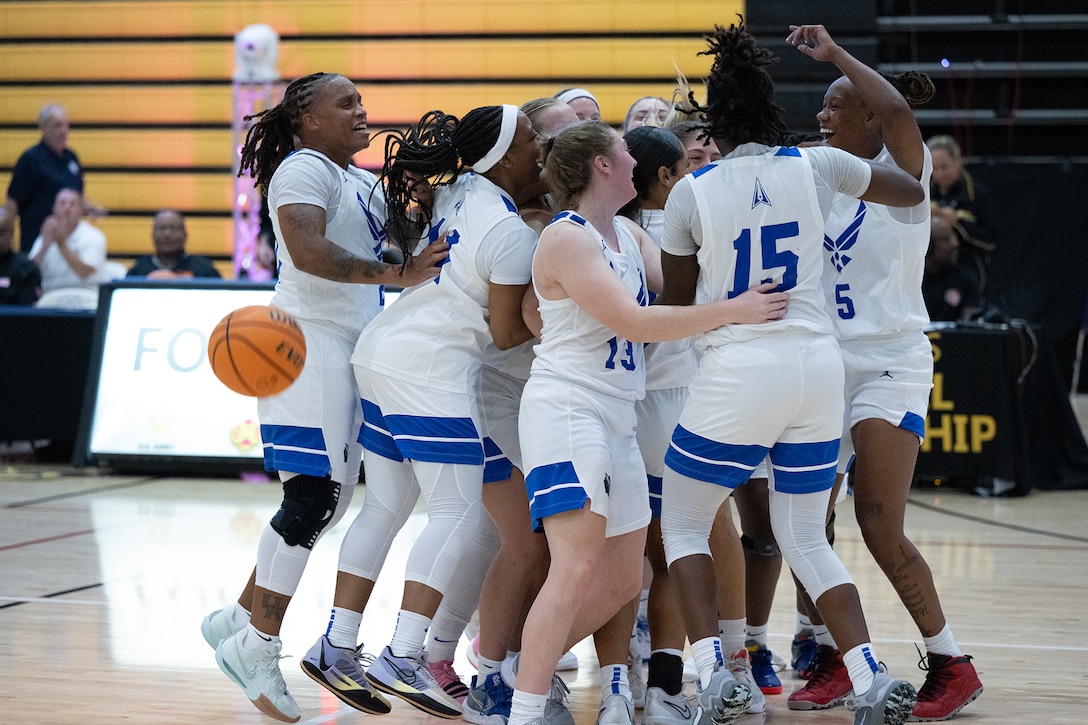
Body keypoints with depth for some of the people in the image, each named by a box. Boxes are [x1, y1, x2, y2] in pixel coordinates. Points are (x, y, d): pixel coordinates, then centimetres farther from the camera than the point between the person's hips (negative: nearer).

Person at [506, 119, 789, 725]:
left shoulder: (629, 234, 16)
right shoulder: (566, 239, -12)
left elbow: (682, 287, 8)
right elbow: (635, 322, -20)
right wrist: (733, 310, -21)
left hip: (617, 420, 10)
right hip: (566, 409, -10)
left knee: (623, 582, 12)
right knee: (577, 567, -21)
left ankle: (524, 668, 23)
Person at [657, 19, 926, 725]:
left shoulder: (691, 193, -5)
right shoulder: (816, 167, 1)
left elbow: (676, 302, 7)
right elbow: (912, 191, 19)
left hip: (738, 372, -4)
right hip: (819, 366, 4)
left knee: (683, 523, 14)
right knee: (806, 540, 16)